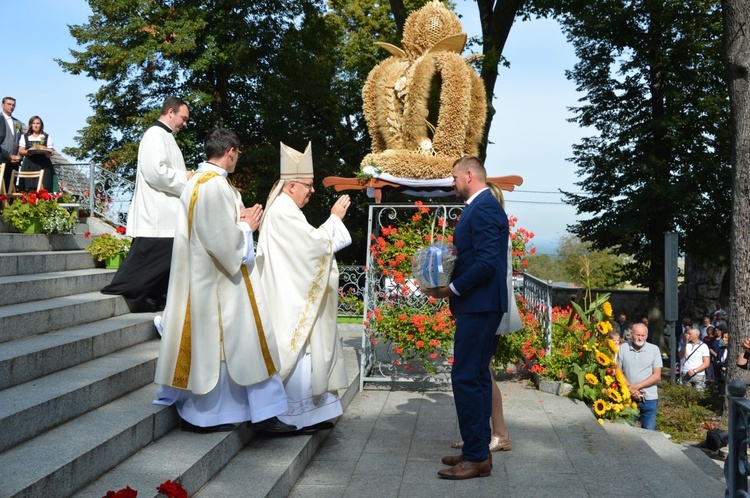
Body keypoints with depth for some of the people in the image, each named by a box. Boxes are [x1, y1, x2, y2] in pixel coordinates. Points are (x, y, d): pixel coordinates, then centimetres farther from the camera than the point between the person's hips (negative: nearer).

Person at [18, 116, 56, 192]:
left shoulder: (47, 137, 15)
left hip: (44, 165, -1)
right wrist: (27, 152, -12)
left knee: (43, 188, -14)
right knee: (29, 189, -10)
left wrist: (48, 152, -15)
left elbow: (51, 151, 8)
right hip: (29, 165, 1)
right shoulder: (24, 137, 17)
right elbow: (20, 151, 9)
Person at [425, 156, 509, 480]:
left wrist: (452, 289, -15)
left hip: (478, 306, -11)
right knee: (477, 377, 13)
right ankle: (478, 450, 21)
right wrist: (450, 285, 7)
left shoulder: (483, 208, -15)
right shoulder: (480, 207, 16)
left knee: (466, 378, -8)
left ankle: (476, 457, -3)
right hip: (478, 305, 11)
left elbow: (487, 262, -23)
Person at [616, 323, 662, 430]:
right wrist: (630, 387, -12)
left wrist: (637, 386, -13)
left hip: (649, 398, -1)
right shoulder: (623, 348, 0)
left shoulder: (654, 349, -1)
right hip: (628, 397, 1)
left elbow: (657, 376, -4)